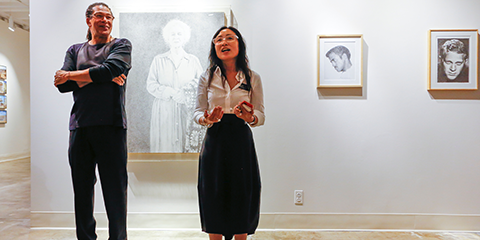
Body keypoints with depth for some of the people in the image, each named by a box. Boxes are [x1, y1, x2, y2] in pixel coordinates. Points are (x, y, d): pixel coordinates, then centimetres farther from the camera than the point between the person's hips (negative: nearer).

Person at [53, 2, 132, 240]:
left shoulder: (121, 45, 12)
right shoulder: (76, 50, 21)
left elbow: (110, 69, -9)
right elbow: (62, 85, 5)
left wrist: (71, 75, 1)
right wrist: (98, 77, -6)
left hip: (111, 124, -3)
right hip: (80, 126, 4)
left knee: (115, 187, -3)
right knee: (82, 186, 7)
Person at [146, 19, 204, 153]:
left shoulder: (193, 61, 13)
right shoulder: (158, 60, 11)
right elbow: (151, 85, 4)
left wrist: (185, 94, -10)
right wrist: (171, 93, -12)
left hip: (187, 112, 0)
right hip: (164, 113, 0)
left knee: (188, 147, -4)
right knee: (165, 147, -4)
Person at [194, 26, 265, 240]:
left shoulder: (253, 78, 4)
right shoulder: (206, 78, 5)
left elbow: (261, 116, 2)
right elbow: (197, 112, 5)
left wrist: (250, 118, -21)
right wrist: (207, 119, -18)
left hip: (241, 142, 0)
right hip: (214, 141, 0)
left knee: (242, 197, 5)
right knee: (214, 197, 5)